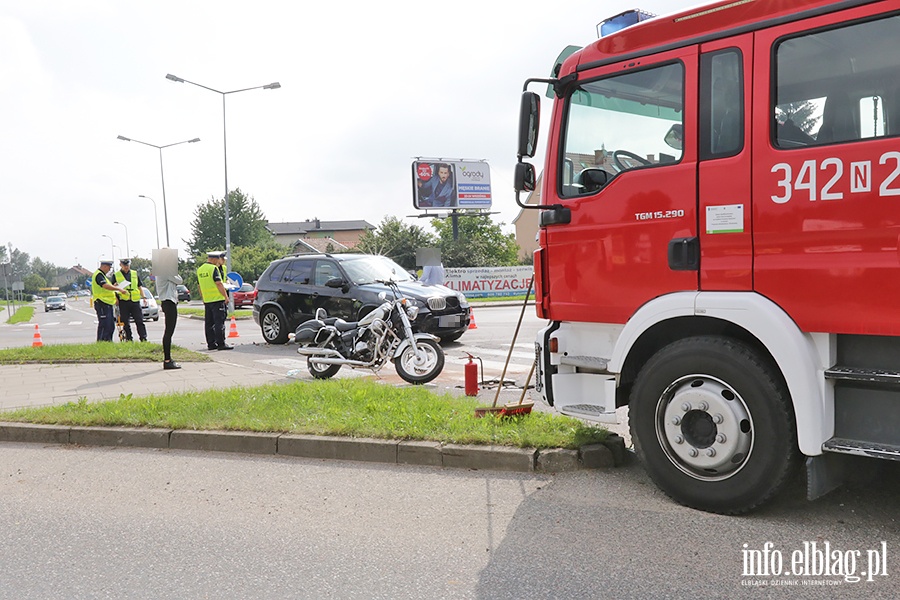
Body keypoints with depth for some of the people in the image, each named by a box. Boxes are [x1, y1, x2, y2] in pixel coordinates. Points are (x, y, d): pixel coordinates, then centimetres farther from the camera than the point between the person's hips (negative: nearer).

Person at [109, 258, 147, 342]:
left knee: (139, 321, -1)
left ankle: (143, 338, -1)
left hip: (135, 301, 1)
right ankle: (129, 339, 8)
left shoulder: (135, 274, 16)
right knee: (125, 323, 2)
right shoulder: (115, 275, 8)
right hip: (123, 302, -1)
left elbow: (140, 287, 19)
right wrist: (115, 286, -14)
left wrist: (143, 297, 9)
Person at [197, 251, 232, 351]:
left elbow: (200, 287, 18)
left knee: (209, 323, 10)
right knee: (219, 322, -5)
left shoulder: (199, 270, 13)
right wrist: (226, 296, -10)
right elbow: (219, 284, -16)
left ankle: (211, 344, 13)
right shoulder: (214, 268, -11)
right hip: (217, 299, -8)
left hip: (206, 300, 8)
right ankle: (221, 344, -5)